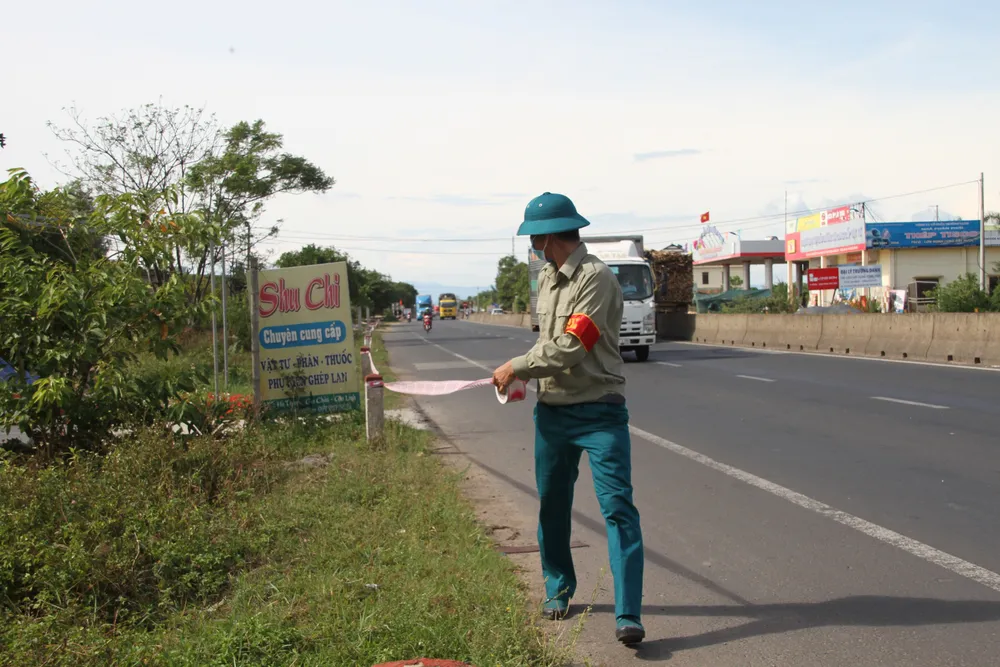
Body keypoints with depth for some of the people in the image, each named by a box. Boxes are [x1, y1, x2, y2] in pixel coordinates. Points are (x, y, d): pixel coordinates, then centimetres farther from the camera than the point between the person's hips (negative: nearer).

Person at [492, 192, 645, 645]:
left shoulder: (596, 277, -16)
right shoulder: (546, 278, 10)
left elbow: (570, 347, -22)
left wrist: (517, 367, -12)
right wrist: (523, 376, 2)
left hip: (598, 411, -8)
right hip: (551, 411, 8)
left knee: (617, 506, -11)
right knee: (552, 505, 16)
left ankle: (628, 615, -10)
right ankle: (558, 588, 34)